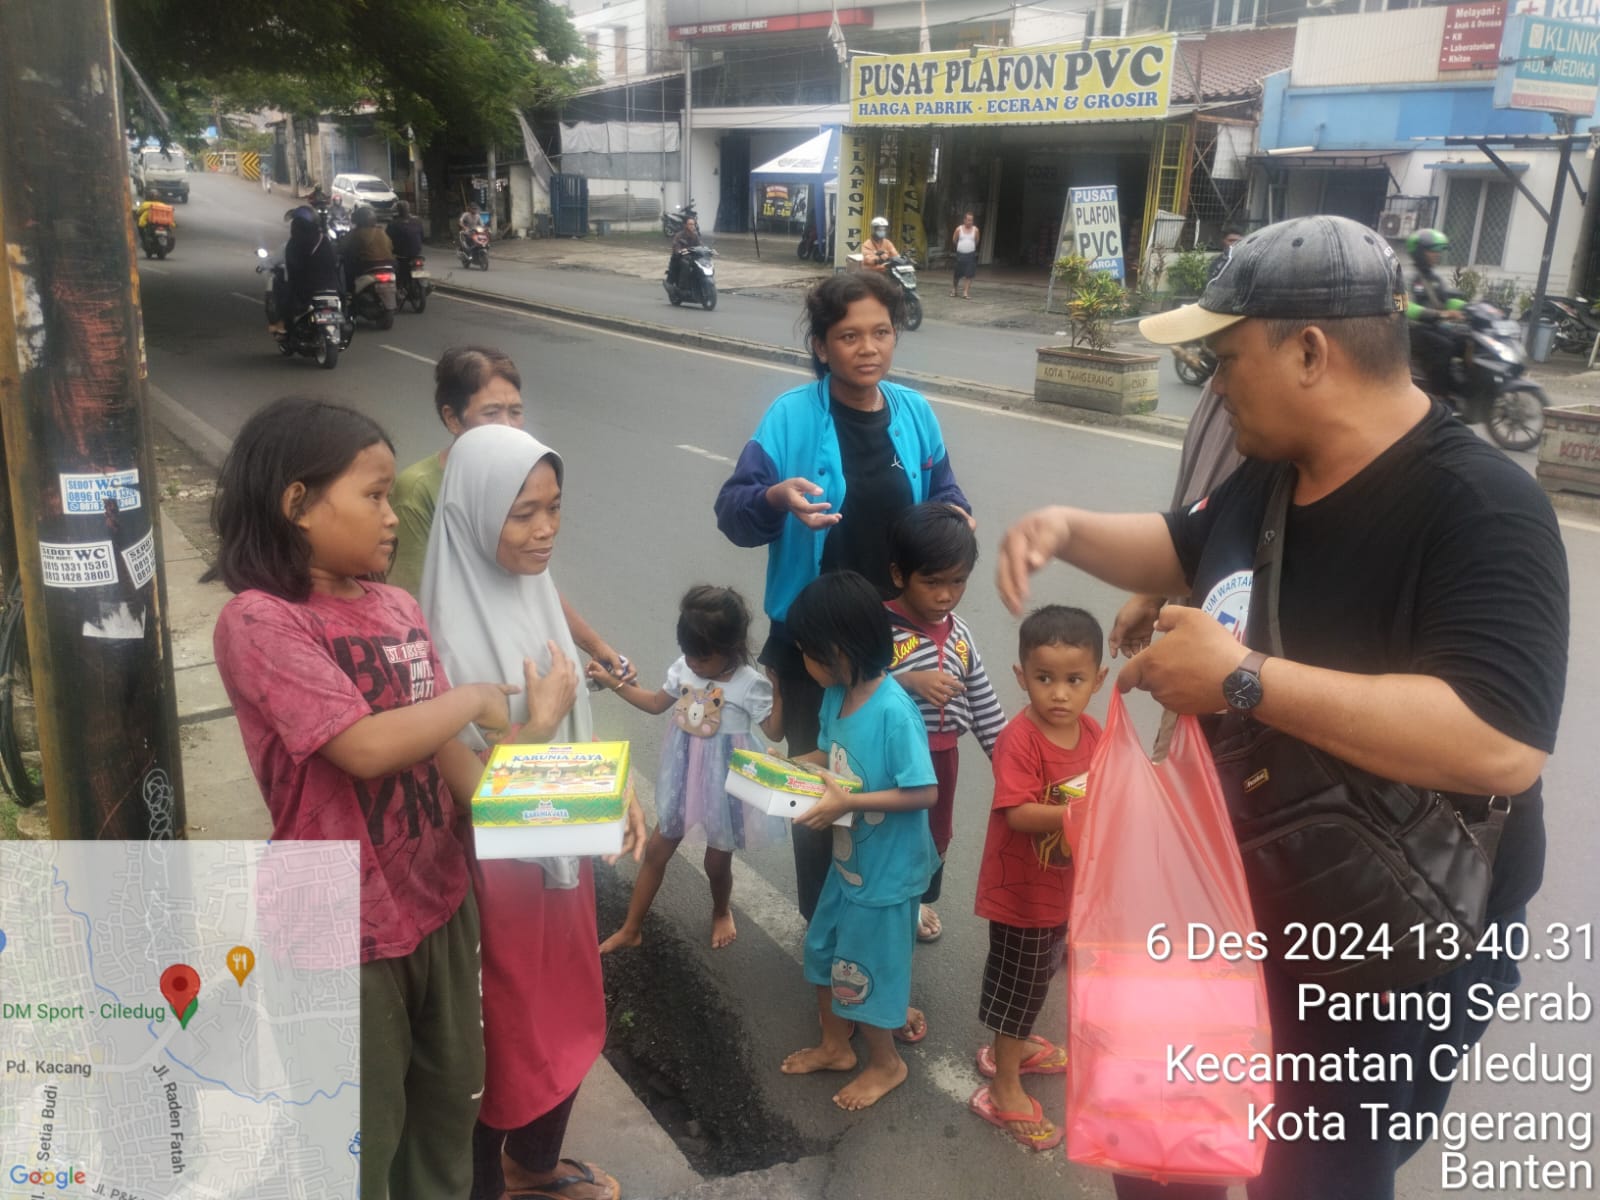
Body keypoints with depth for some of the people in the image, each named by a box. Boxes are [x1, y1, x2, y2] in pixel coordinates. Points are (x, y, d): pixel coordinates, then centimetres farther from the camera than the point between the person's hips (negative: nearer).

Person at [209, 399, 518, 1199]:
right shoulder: (260, 620, -20)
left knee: (450, 1097, 24)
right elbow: (365, 746, -29)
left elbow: (436, 742, 3)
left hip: (438, 900, 6)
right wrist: (472, 698, -14)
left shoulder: (398, 609, 1)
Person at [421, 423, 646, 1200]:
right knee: (498, 1031, 12)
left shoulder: (535, 591, 0)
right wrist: (538, 722, -24)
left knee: (565, 1012, 23)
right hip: (492, 862, -7)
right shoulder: (451, 627, -22)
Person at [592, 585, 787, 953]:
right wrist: (613, 683, 4)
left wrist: (779, 690, -28)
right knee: (656, 850, 12)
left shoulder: (750, 683, -21)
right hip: (685, 776, 5)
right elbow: (656, 703, 10)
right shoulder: (683, 667, -6)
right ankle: (631, 929, 27)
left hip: (724, 782, -5)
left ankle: (721, 913, 46)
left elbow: (774, 732, -16)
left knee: (717, 860, 13)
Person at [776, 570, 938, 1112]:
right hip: (848, 859, 8)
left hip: (887, 871, -8)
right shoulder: (837, 695, -7)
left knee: (864, 972, 11)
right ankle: (834, 1046, 46)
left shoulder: (894, 711, -30)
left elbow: (924, 792, -27)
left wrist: (848, 802, -30)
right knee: (822, 951, 23)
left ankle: (886, 1063, 38)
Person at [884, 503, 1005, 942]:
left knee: (937, 833, 24)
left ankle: (919, 899, 49)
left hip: (943, 753, 7)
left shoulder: (959, 633, 0)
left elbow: (984, 701, 6)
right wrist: (908, 682, -32)